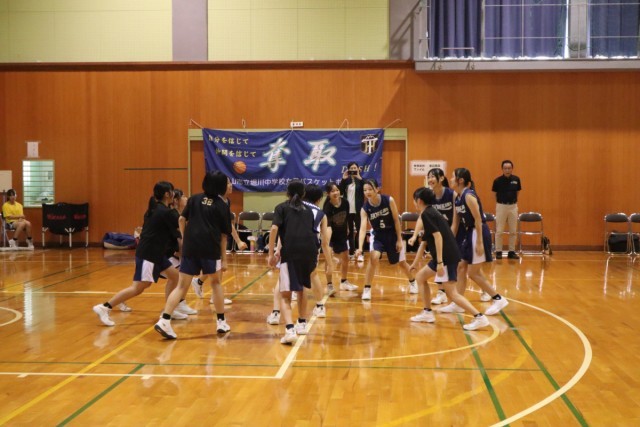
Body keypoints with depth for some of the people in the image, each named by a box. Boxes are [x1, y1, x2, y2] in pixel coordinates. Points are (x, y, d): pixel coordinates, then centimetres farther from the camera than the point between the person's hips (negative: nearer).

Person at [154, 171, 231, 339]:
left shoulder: (194, 199, 14)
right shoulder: (222, 206, 6)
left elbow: (182, 219, 9)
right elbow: (223, 235, 5)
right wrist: (224, 258, 8)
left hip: (189, 247, 2)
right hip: (211, 248, -2)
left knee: (182, 286, 3)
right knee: (215, 282, 18)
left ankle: (164, 321, -12)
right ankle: (221, 322, 22)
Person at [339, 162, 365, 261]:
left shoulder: (360, 180, -1)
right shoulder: (346, 180, 6)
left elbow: (365, 190, -16)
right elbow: (340, 192, -3)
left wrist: (360, 178, -24)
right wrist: (343, 179, -12)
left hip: (358, 210, -3)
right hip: (347, 209, 3)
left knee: (359, 230, -4)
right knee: (350, 231, 10)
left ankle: (360, 253, -4)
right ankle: (351, 252, 17)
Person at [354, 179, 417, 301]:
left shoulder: (389, 200, -23)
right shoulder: (365, 208, -20)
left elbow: (396, 220, -13)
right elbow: (363, 228, -27)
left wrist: (399, 240, -10)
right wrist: (360, 247, -41)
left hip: (392, 234, 0)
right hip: (377, 235, 0)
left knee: (401, 262, 14)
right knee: (373, 257, -26)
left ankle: (412, 282, 44)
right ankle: (367, 289, -15)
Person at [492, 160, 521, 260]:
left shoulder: (516, 179, -1)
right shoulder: (497, 180, -9)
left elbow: (517, 192, 12)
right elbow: (494, 194, 4)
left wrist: (513, 201, 9)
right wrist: (499, 202, 8)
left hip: (513, 206, 3)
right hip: (501, 206, -3)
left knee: (513, 231, 7)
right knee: (499, 231, 0)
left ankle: (512, 252, 15)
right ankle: (498, 251, 9)